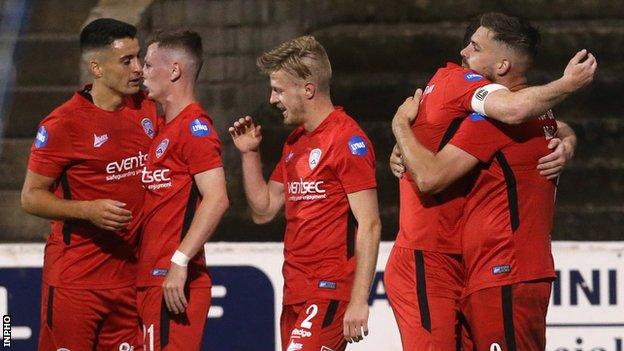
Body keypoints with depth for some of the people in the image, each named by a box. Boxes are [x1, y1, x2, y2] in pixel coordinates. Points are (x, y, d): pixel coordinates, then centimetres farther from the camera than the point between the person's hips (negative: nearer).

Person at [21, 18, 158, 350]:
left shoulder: (147, 109, 8)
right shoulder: (63, 124, -10)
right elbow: (31, 197, -6)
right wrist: (89, 211, -20)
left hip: (129, 271, 6)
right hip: (75, 280, -6)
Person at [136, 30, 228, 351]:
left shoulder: (194, 126, -10)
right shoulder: (165, 129, 20)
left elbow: (216, 199, -20)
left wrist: (180, 261, -24)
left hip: (175, 281, -10)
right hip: (152, 280, 10)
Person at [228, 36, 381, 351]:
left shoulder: (347, 139, -10)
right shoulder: (295, 142, 17)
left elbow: (369, 225, -15)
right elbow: (263, 210, 23)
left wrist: (359, 301, -19)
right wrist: (249, 154, 11)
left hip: (330, 290, -9)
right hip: (295, 290, 9)